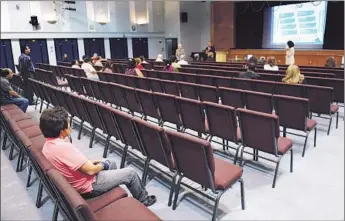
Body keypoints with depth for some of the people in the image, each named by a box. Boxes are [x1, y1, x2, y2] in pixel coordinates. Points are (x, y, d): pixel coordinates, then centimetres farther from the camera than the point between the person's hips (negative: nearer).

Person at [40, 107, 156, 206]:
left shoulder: (48, 144, -4)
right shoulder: (64, 147, -35)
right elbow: (90, 170, -29)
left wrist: (89, 162, 5)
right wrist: (102, 165, -9)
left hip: (75, 182, 10)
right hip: (88, 185, -9)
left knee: (111, 163, 26)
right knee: (130, 173, 1)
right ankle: (143, 200, 26)